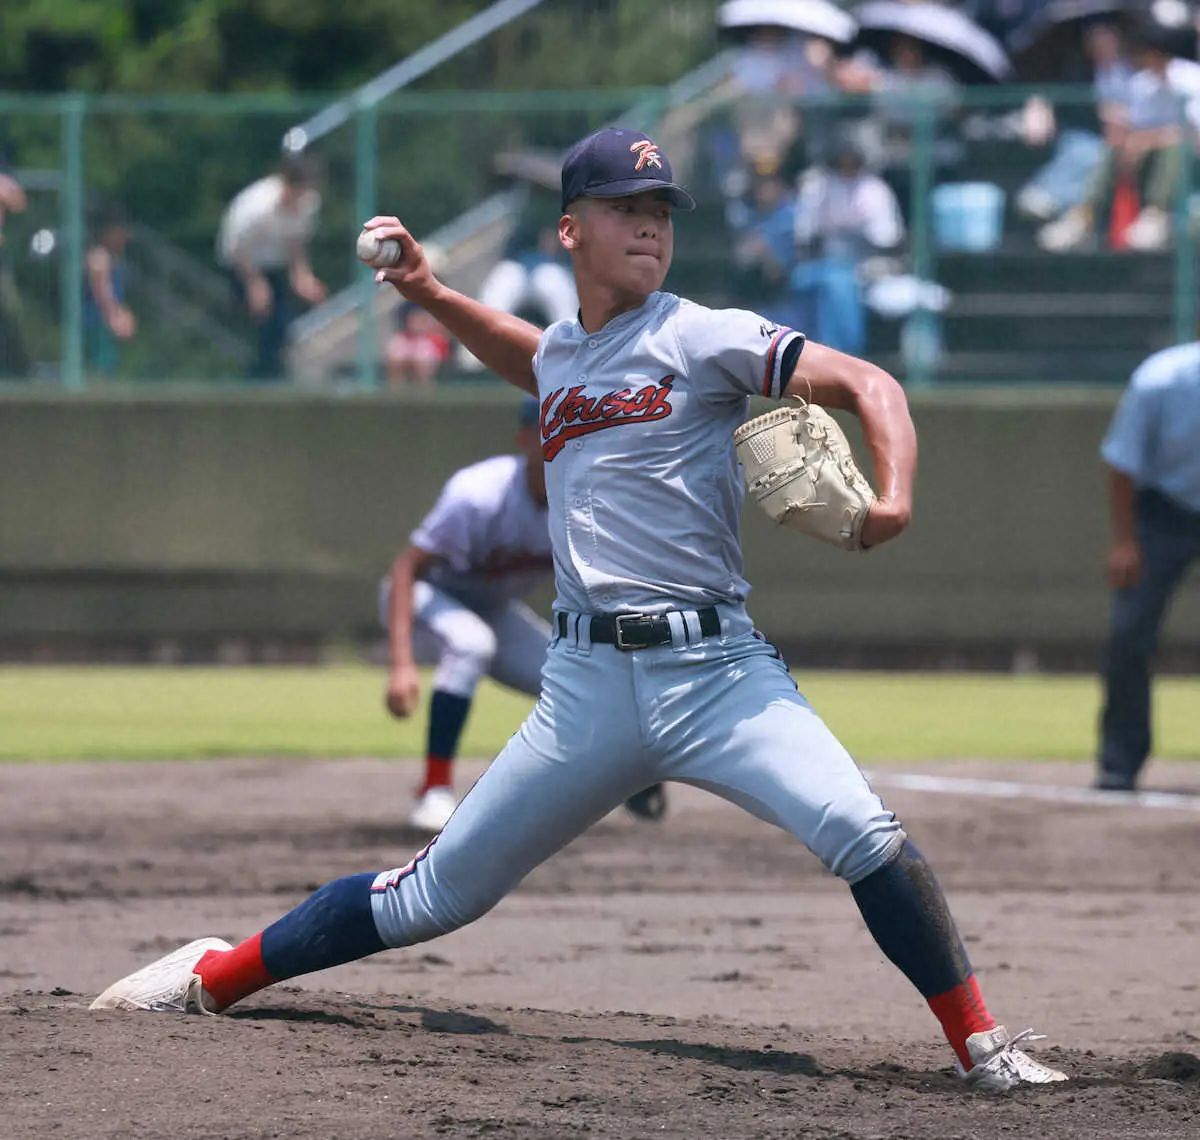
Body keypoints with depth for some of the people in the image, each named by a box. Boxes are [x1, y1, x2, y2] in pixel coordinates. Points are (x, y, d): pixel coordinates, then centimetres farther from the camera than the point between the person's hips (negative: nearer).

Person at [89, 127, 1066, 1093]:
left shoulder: (704, 339, -1)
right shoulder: (559, 356, 16)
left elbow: (868, 385, -7)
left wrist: (893, 500, -25)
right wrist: (431, 295, 29)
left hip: (716, 669, -3)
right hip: (586, 682, 3)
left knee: (862, 836, -24)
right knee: (438, 894, 6)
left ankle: (981, 1048, -12)